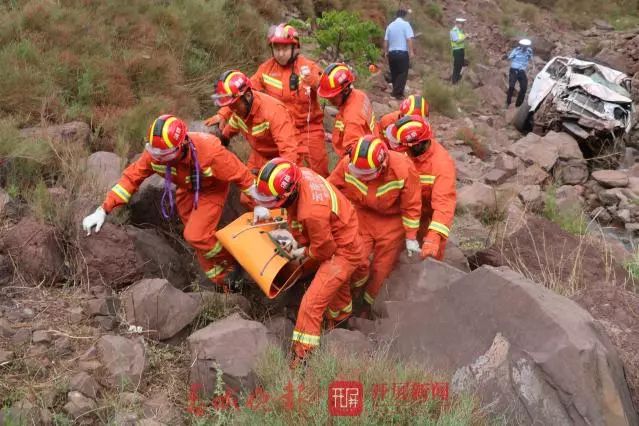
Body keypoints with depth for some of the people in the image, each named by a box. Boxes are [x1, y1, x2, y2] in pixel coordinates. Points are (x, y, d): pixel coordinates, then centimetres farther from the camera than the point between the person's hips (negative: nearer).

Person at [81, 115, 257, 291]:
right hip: (187, 190, 5)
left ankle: (231, 263, 7)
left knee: (195, 235, -19)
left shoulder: (209, 150, -39)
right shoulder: (154, 152, -28)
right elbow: (131, 177, -19)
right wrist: (103, 210, -23)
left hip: (211, 190, -5)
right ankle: (223, 283, 26)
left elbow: (240, 173, -27)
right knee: (197, 237, 8)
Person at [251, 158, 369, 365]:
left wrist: (303, 252, -7)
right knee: (337, 283, 36)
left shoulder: (312, 212, -43)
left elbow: (325, 249, -26)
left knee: (312, 303, -11)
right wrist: (263, 208, -4)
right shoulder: (299, 174, -21)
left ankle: (302, 356, 1)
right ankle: (340, 315, 64)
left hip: (341, 251, -9)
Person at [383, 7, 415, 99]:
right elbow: (409, 39, -12)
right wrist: (411, 51, -11)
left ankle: (395, 92, 19)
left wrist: (386, 52, 20)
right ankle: (398, 93, -9)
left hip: (391, 53, 5)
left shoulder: (390, 25, 10)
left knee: (394, 73, 14)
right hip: (402, 53, -5)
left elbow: (386, 40, 10)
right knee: (403, 73, -1)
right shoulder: (406, 24, -3)